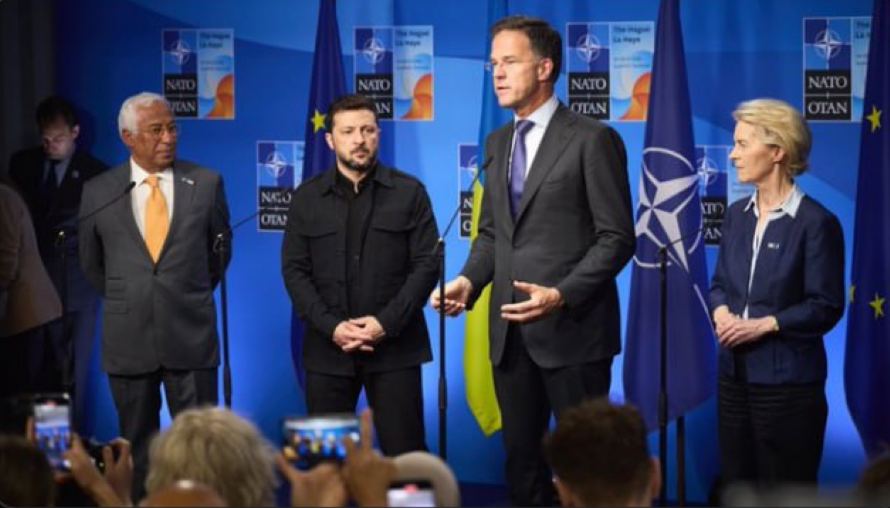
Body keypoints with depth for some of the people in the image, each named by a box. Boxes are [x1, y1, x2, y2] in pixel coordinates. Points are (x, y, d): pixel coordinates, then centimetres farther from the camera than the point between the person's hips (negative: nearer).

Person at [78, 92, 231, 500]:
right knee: (137, 443, 10)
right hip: (127, 339, 1)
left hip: (191, 335, -1)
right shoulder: (99, 191, 1)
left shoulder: (206, 183, 0)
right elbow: (92, 263, 14)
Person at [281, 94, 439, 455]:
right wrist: (332, 327, -10)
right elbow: (294, 271, 4)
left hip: (394, 347, -1)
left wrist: (387, 323, -12)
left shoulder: (409, 192, 4)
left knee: (405, 453, -2)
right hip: (327, 348, 2)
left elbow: (426, 264, -1)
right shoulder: (307, 198, 8)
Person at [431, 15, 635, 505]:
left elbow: (616, 238, -11)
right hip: (510, 329, 7)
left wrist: (562, 295, -22)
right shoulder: (497, 142, 14)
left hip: (571, 327, -6)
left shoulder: (593, 139, -8)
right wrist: (469, 281, -1)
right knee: (520, 454, 12)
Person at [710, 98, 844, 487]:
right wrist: (721, 311, -7)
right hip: (734, 372, 7)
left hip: (787, 379, -7)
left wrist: (765, 324, -19)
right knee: (737, 487, 11)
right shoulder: (737, 214, 10)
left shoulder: (815, 222, -11)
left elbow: (826, 307, -12)